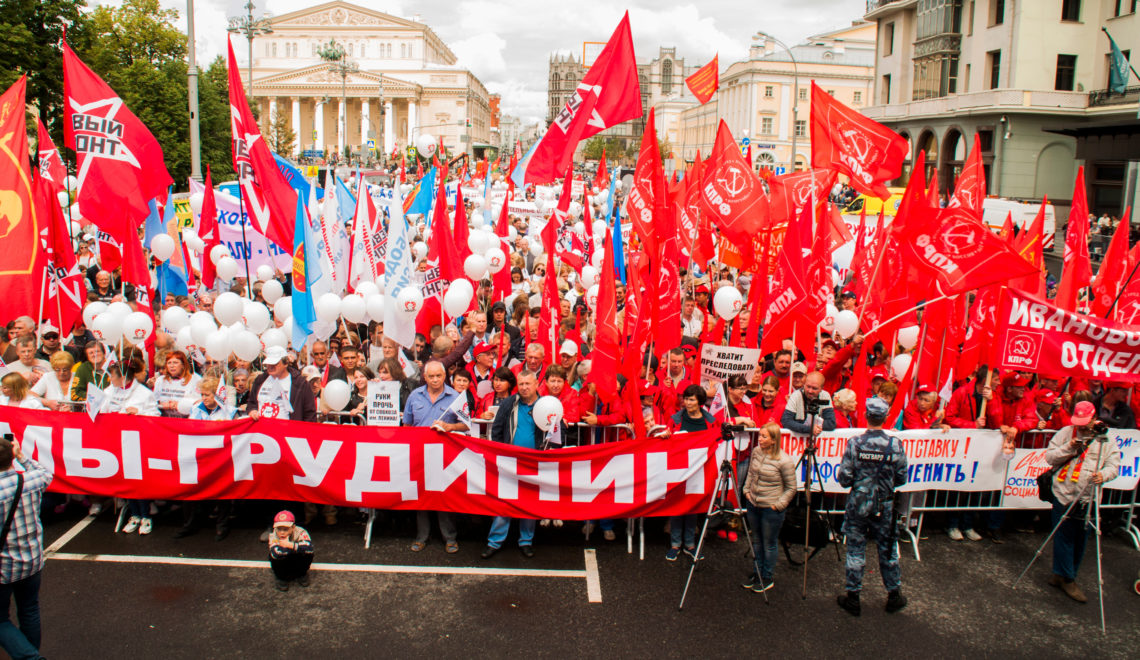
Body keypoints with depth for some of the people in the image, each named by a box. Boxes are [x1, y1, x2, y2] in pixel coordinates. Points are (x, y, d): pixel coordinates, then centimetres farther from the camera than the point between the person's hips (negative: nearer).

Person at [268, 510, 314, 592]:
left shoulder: (300, 532, -26)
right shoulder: (273, 536, -25)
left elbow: (309, 548, -43)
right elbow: (275, 553, -45)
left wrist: (290, 545, -42)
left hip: (298, 563, 0)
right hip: (283, 566, 0)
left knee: (308, 554, -29)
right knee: (273, 557, -30)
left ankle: (301, 575, 4)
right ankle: (281, 577, 2)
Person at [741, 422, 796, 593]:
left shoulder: (784, 461, -20)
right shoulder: (756, 451, -2)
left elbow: (791, 488, -10)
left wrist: (778, 505, -13)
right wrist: (747, 490, 6)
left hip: (771, 509, -6)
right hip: (753, 504, 6)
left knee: (769, 544, 8)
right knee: (756, 540, 20)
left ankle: (767, 578, 24)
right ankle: (757, 573, 36)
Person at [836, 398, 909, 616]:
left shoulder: (855, 443, -14)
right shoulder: (895, 444, -11)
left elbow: (844, 479, -12)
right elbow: (901, 479, -2)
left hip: (858, 504, -1)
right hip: (885, 506, 1)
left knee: (855, 550, 9)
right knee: (888, 549, 16)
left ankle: (852, 597, 16)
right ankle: (894, 595, 29)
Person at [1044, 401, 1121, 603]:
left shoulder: (1106, 439, 5)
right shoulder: (1065, 433, 2)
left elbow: (1113, 465, 1)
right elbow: (1049, 458, 2)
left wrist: (1103, 474, -21)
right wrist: (1069, 448, -14)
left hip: (1087, 499, 2)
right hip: (1064, 494, -2)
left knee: (1080, 539, 7)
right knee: (1064, 537, 0)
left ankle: (1060, 575, 21)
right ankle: (1067, 579, 9)